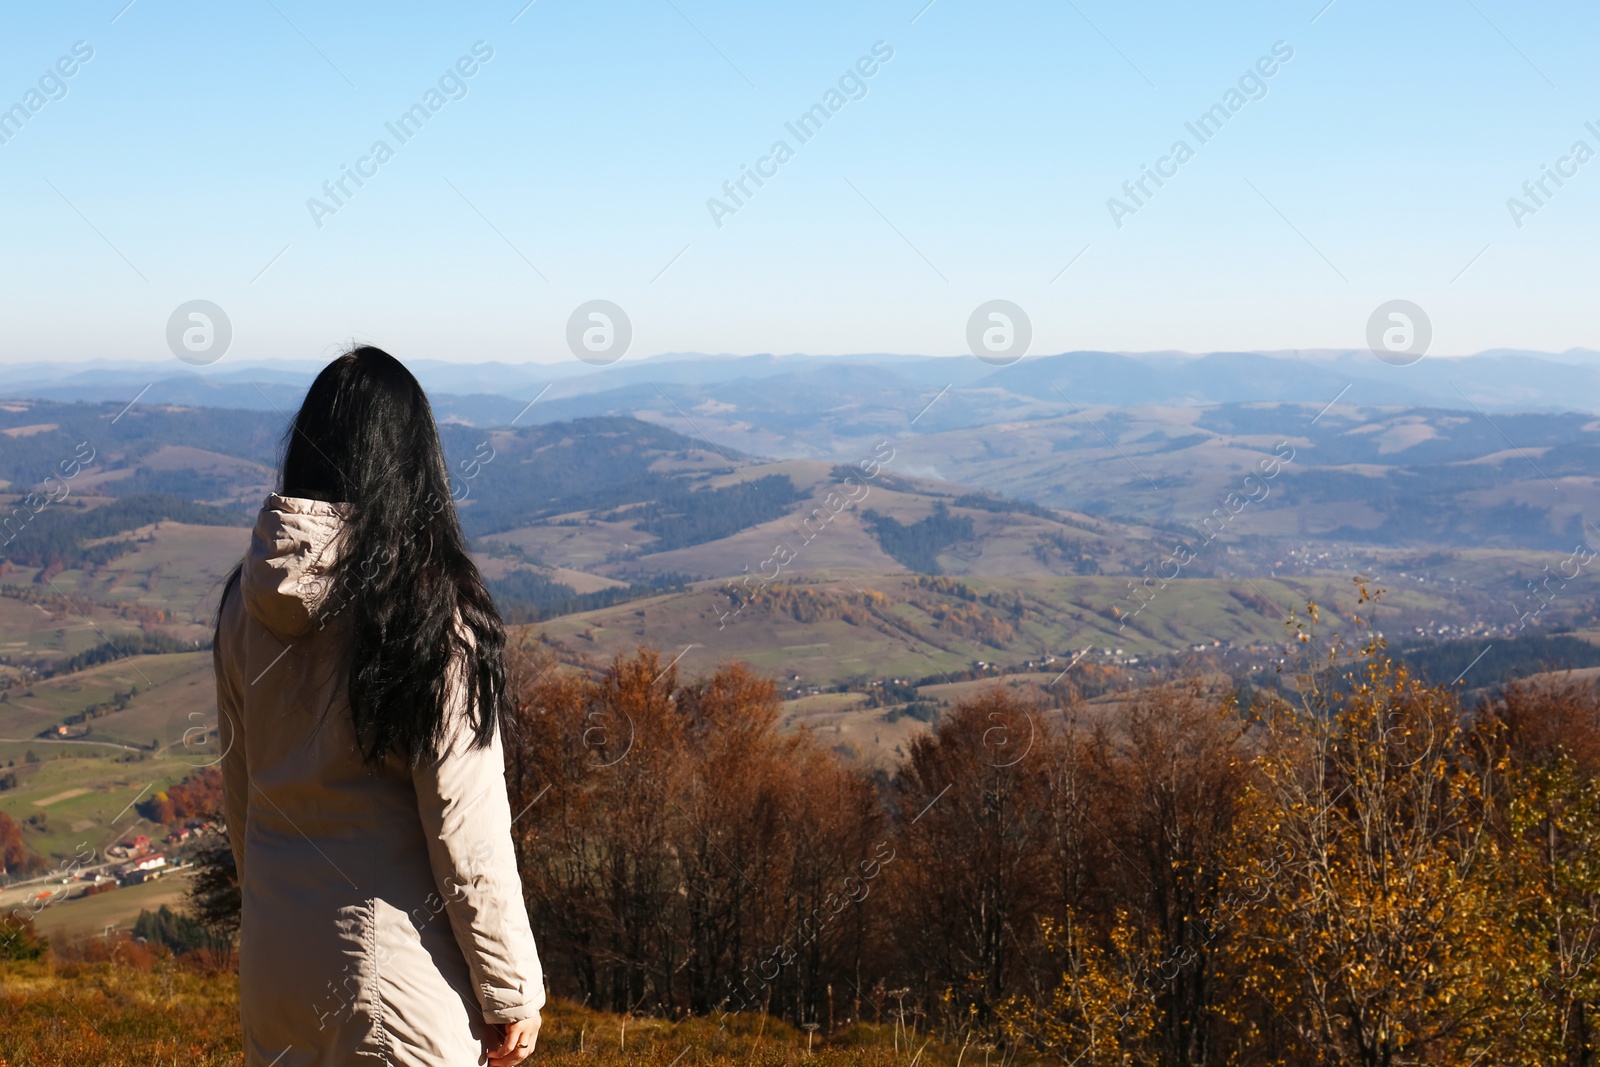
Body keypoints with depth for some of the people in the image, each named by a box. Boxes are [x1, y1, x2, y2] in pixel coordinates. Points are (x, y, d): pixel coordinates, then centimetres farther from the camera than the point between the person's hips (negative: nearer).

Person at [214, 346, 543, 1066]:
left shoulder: (247, 599, 1)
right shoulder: (428, 606, -16)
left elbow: (238, 795, 10)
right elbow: (466, 829, -15)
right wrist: (512, 992, -5)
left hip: (270, 960, 6)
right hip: (394, 968, -6)